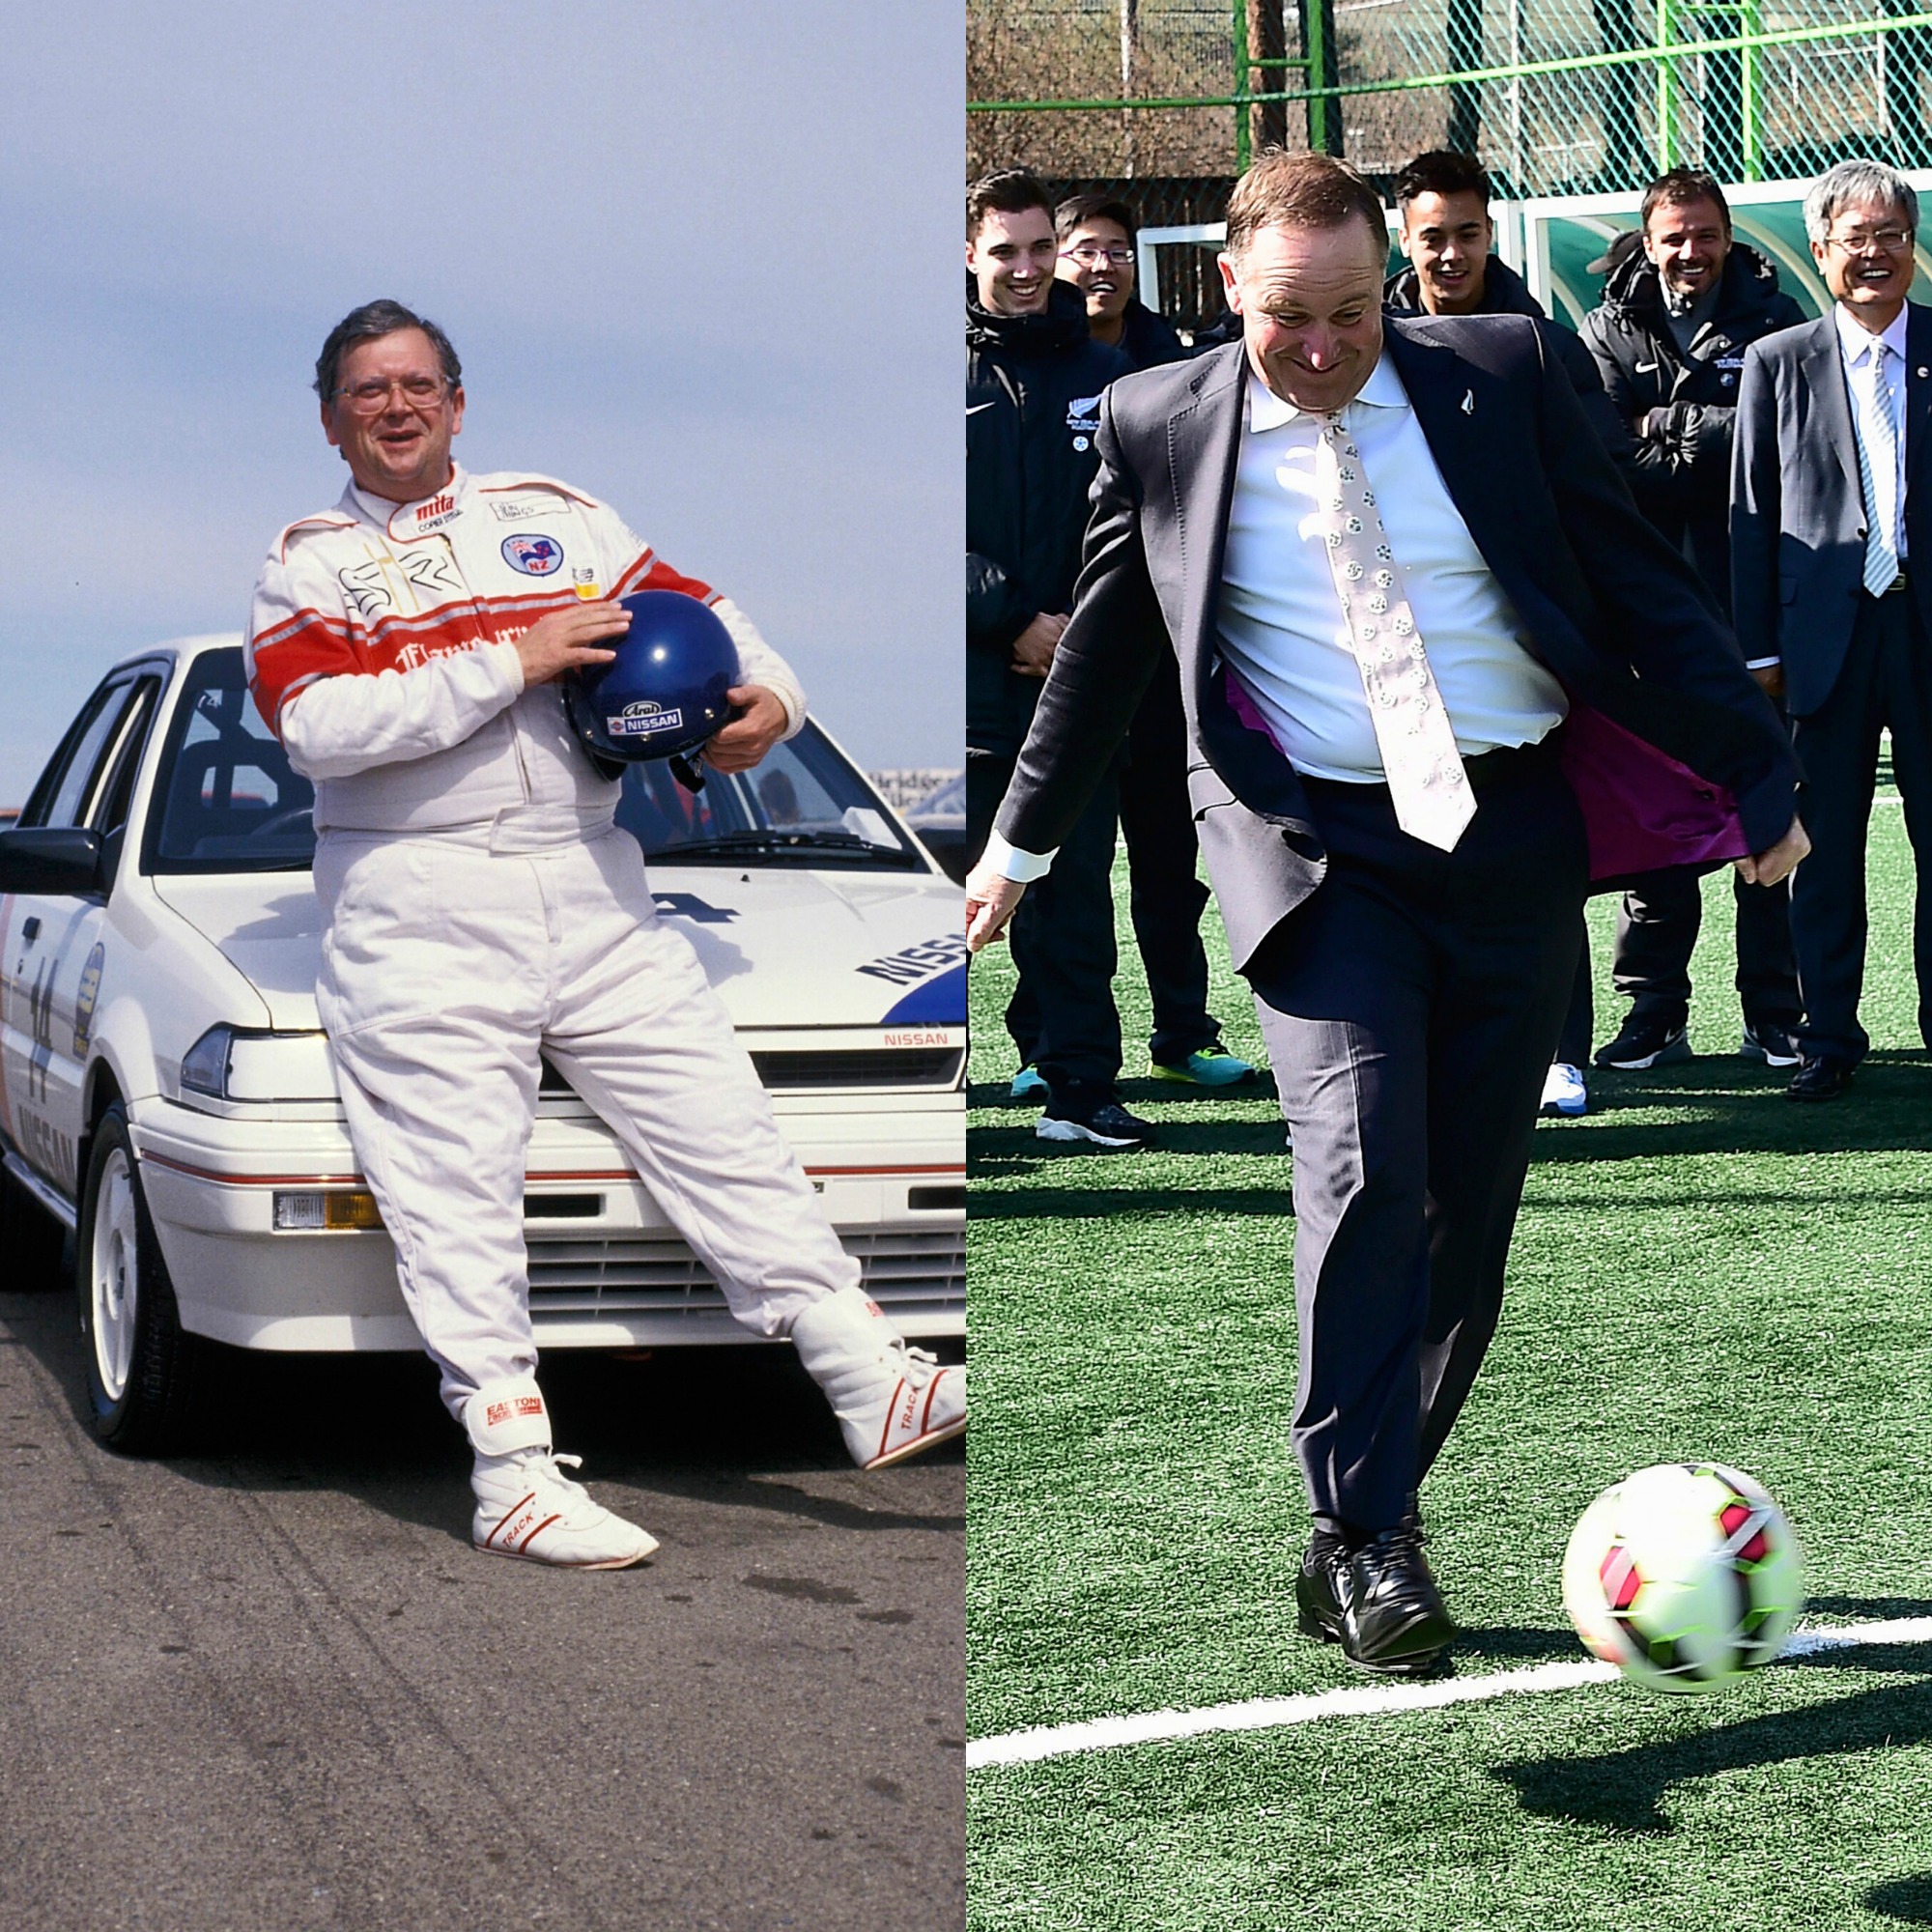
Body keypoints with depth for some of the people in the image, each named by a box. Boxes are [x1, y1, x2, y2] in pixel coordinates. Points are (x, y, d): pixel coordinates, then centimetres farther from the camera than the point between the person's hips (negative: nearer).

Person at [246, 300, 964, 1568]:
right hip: (418, 914, -3)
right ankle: (514, 1474, -2)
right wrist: (511, 664, -15)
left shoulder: (558, 519, 17)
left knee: (726, 1131, 0)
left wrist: (766, 698, -5)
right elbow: (317, 725, -11)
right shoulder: (310, 564, 5)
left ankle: (875, 1382, 3)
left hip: (594, 892, 3)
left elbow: (698, 612, 18)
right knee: (458, 1191, -5)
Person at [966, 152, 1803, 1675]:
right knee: (1363, 1165, -21)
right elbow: (1104, 646, 16)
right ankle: (1364, 1540, -15)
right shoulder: (1159, 426, 1)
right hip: (1317, 844, -2)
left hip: (1515, 833, 2)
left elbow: (1642, 585, 7)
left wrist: (1753, 775, 6)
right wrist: (1024, 836, 24)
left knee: (1466, 1220, 5)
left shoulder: (1502, 375, 1)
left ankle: (1365, 1524, 20)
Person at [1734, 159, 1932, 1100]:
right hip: (1827, 633, 0)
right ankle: (1829, 1036, 14)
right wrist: (1759, 649, 0)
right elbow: (1752, 517, 5)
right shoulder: (1778, 363, 5)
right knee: (1825, 850, 5)